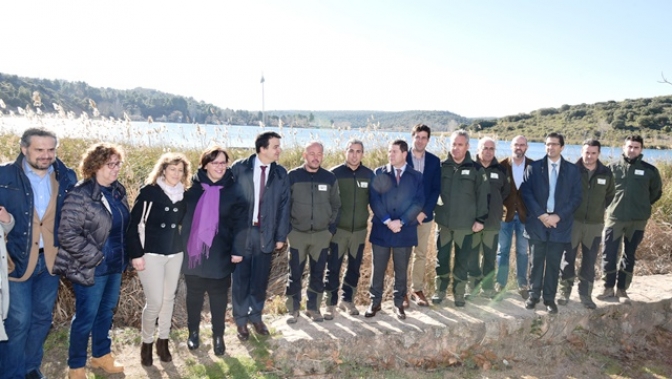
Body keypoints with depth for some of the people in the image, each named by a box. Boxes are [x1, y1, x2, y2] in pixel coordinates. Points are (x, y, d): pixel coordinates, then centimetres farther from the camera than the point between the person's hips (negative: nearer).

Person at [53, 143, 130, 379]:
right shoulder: (80, 194, -18)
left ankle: (101, 355, 39)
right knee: (86, 318, 6)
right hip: (91, 269, -7)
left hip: (115, 265, 7)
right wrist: (95, 257, -19)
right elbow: (67, 233, -21)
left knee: (106, 313, 20)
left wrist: (124, 255, 9)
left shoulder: (118, 190, 4)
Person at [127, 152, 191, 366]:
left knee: (169, 299, 12)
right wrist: (136, 254, -12)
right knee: (154, 302, -5)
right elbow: (133, 222, -9)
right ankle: (147, 343, 17)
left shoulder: (183, 194, 5)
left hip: (175, 254, 5)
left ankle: (163, 341, 27)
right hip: (151, 254, -4)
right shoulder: (149, 191, -9)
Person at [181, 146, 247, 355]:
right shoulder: (192, 185, -2)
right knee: (194, 294, 15)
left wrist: (237, 250, -9)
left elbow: (240, 221, -5)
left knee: (218, 295, 9)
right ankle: (193, 332, 33)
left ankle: (218, 335, 25)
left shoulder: (233, 189, -4)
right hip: (192, 250, 1)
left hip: (219, 254, -1)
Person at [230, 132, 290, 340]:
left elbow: (284, 206, 4)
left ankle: (256, 316, 33)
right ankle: (241, 319, 27)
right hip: (240, 231, -2)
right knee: (241, 278, 9)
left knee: (261, 278, 12)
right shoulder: (239, 168, -6)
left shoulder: (281, 173, 2)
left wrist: (281, 236, 1)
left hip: (266, 233, 2)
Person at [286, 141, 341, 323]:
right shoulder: (292, 176, -5)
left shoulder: (330, 177, 1)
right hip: (297, 234, -1)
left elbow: (336, 205, 8)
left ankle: (313, 308, 25)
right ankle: (293, 309, 19)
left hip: (322, 234, 2)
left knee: (317, 274, 10)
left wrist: (331, 229, 3)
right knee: (295, 274, 5)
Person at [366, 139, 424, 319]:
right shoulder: (379, 173, 4)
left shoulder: (416, 176, 4)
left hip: (405, 230, 0)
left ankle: (399, 304, 24)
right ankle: (375, 302, 22)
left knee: (401, 270, 10)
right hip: (381, 229, 0)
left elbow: (418, 202, -4)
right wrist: (387, 221, -14)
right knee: (378, 269, 7)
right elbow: (374, 199, -4)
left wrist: (401, 221, -14)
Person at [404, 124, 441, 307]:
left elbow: (436, 189, 2)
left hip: (425, 214, 2)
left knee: (421, 254, 8)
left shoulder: (434, 161, 5)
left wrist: (424, 211, -10)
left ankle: (417, 290, 19)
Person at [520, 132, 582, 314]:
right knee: (536, 262, 5)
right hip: (537, 222, 0)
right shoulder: (533, 167, 4)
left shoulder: (573, 170, 6)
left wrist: (558, 216, -10)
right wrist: (541, 214, -12)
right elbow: (526, 192, -3)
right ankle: (534, 295, 18)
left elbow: (576, 197, 1)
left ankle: (549, 298, 16)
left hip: (560, 223, 0)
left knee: (553, 263, 5)